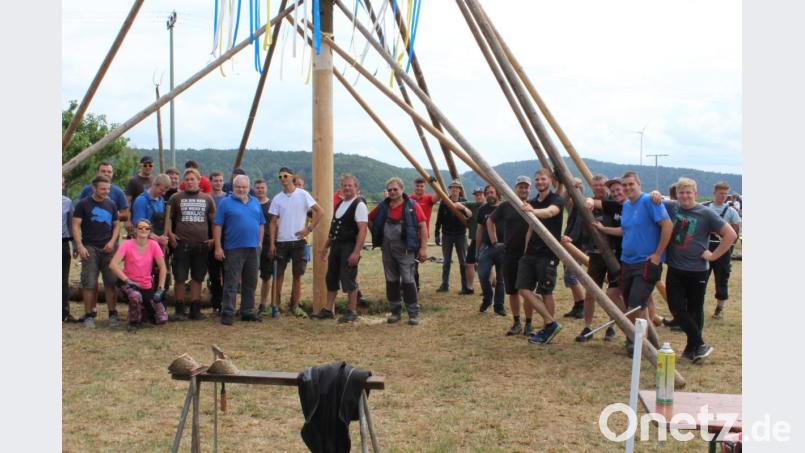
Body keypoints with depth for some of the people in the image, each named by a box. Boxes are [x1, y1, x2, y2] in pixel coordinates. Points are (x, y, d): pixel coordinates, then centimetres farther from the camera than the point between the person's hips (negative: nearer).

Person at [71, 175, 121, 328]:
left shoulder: (111, 204, 11)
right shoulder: (83, 204, 0)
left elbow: (116, 225, 15)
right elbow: (76, 226, -3)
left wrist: (112, 242, -2)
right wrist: (80, 246, -14)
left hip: (108, 248, 3)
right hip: (90, 248, -3)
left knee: (111, 282, 2)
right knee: (89, 283, -3)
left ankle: (112, 314, 10)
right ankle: (88, 316, 4)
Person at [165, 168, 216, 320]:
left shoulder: (207, 199, 10)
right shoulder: (176, 198, 7)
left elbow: (214, 220, 14)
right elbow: (168, 217, 9)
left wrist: (214, 238, 5)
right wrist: (169, 233, -5)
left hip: (202, 244, 2)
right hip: (182, 243, -2)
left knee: (197, 278, 7)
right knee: (180, 277, -1)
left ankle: (195, 309, 14)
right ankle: (179, 309, 9)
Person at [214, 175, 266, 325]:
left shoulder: (255, 202, 13)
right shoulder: (226, 203, -1)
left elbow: (261, 224, 17)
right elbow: (217, 226, -5)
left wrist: (260, 243, 8)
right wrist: (218, 247, -11)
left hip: (253, 249, 5)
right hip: (234, 249, -5)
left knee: (250, 282, 10)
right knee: (231, 282, -5)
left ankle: (248, 312, 19)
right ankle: (228, 313, -3)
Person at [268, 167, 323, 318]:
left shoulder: (302, 194, -2)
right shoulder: (277, 198, 5)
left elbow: (319, 211, -2)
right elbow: (273, 222, 5)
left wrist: (309, 229, -9)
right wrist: (272, 243, -2)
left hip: (298, 240, -2)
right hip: (281, 242, 2)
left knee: (297, 275, 4)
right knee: (279, 274, 6)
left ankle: (295, 306, 13)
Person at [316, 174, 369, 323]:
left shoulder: (359, 205, -10)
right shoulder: (339, 204, 15)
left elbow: (362, 230, -17)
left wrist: (356, 252, -23)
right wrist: (326, 247, 19)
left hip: (349, 247, -8)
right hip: (335, 246, 8)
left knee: (349, 280, -4)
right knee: (331, 278, 11)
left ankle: (352, 311, 8)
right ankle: (328, 310, 20)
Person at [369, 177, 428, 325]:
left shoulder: (412, 206, -4)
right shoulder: (383, 207, 8)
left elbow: (423, 226, -7)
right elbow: (370, 219, 23)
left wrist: (423, 248, -13)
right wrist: (377, 235, 14)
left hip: (405, 249, -4)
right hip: (387, 249, 5)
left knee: (408, 281, -5)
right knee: (391, 281, 10)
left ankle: (413, 313, 3)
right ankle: (395, 311, 21)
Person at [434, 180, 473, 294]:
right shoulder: (444, 203, 1)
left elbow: (470, 215, -16)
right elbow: (439, 220, 4)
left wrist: (463, 208, -35)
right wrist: (437, 234, 1)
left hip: (460, 235, -1)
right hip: (447, 235, 1)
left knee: (463, 262, 0)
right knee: (446, 262, 6)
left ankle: (465, 286, 3)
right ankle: (444, 285, 13)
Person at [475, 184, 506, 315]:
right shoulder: (483, 210, 9)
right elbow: (479, 230, 14)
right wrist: (478, 250, 12)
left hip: (503, 247, -2)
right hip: (487, 247, 2)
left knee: (501, 278, 5)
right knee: (482, 275, -9)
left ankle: (499, 305, 15)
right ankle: (487, 299, 15)